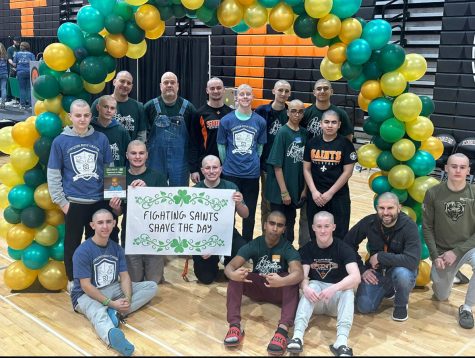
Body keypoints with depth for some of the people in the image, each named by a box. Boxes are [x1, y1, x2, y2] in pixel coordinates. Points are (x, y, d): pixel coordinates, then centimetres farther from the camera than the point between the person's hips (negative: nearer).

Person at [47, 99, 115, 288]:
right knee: (73, 243, 14)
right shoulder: (60, 141, -5)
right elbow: (53, 174, -2)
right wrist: (61, 202, -5)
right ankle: (73, 279, 33)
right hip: (74, 203, -1)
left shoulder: (101, 139, 0)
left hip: (100, 201, 1)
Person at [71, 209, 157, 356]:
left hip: (112, 289, 7)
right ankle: (113, 336, -79)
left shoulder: (117, 248, 2)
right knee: (98, 313, -42)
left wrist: (127, 298, -21)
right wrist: (110, 303, -25)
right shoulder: (83, 251, -17)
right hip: (87, 295, -7)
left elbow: (124, 277, -1)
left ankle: (116, 313, -26)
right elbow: (86, 286, -19)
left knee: (152, 287, -5)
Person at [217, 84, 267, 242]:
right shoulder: (226, 120, -4)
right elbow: (221, 146, 3)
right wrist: (227, 165, 5)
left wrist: (253, 163, 5)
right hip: (230, 174, -1)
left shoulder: (260, 121, 1)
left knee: (249, 214, 10)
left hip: (252, 174, 1)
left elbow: (260, 146, 9)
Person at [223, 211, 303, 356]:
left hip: (279, 291, -2)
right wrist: (233, 274, -47)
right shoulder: (253, 245, -11)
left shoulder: (288, 248, -16)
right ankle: (235, 325, -37)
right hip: (257, 287, 2)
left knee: (291, 280, -34)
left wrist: (281, 281, -56)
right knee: (236, 276, -26)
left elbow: (299, 273, -34)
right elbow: (230, 266, -21)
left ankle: (283, 329, -51)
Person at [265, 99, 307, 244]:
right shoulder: (283, 133, -12)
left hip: (296, 189, 5)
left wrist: (304, 188, 5)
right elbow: (277, 165, -13)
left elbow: (305, 163, 9)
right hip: (280, 190, -5)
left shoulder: (304, 133, 4)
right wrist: (284, 192, -15)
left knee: (290, 223, 16)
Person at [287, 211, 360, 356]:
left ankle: (341, 341, -47)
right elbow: (303, 276, -14)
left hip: (337, 299, -1)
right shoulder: (307, 249, -3)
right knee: (312, 285, -30)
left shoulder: (344, 248, -11)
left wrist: (334, 288, -43)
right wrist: (305, 288, -38)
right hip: (314, 300, 1)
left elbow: (356, 277, -26)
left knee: (348, 290, -31)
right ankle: (297, 336, -45)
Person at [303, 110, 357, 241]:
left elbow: (347, 172, -7)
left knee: (339, 235, 3)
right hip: (315, 196, 3)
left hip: (338, 196, -2)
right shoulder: (312, 143, 4)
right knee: (315, 235, 11)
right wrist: (314, 191, -7)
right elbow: (306, 169, 4)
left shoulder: (345, 144, -5)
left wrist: (330, 193, -10)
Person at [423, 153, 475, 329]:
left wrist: (456, 252, -17)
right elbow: (427, 227, -3)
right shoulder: (433, 193, -9)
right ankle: (446, 277, 43)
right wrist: (435, 255, -11)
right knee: (441, 297, 7)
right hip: (442, 252, 1)